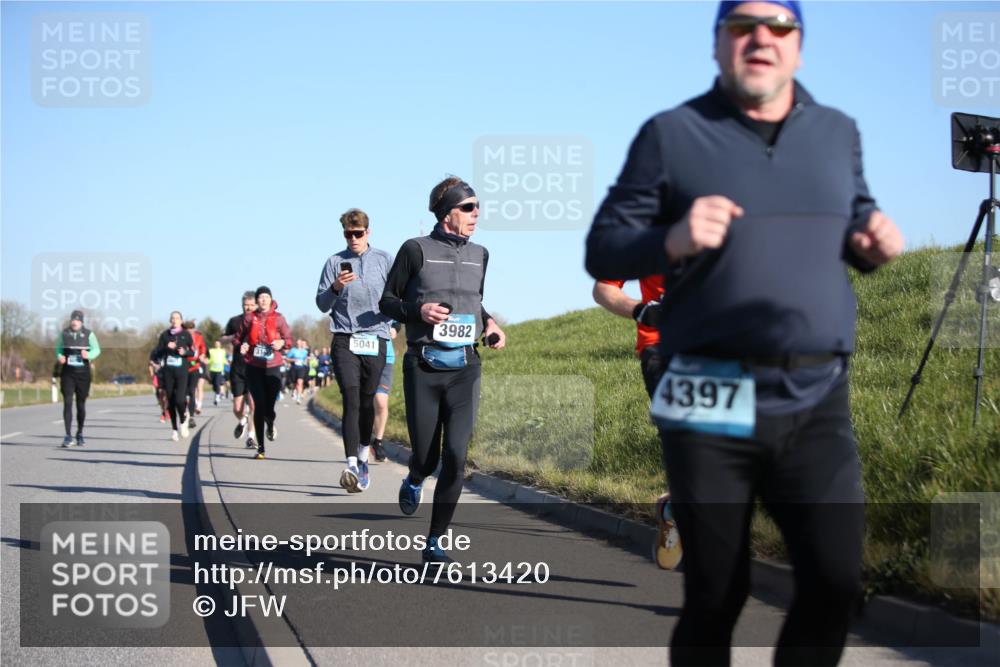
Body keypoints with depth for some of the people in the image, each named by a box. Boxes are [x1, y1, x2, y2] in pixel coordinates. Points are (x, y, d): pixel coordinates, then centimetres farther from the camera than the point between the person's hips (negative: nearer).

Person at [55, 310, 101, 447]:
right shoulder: (64, 334, 4)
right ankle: (68, 436, -12)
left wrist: (89, 355, -20)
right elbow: (58, 349, 14)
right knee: (67, 402, -11)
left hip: (83, 373, 0)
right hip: (67, 373, 0)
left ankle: (80, 434, 25)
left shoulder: (89, 334, 0)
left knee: (81, 404, 8)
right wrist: (59, 357, -8)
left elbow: (97, 350, 2)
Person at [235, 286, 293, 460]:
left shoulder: (278, 318, 5)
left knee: (269, 407, -5)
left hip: (272, 367, 0)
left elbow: (289, 339, 9)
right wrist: (241, 346, -4)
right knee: (259, 405, -6)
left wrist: (282, 343, -12)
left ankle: (270, 426, 35)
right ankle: (260, 447, 1)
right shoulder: (249, 318, 5)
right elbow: (238, 337, 16)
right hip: (253, 367, 0)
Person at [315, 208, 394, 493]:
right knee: (351, 400, -14)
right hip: (344, 340, -1)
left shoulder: (384, 260, 9)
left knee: (367, 402, 8)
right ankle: (352, 466, -23)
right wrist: (335, 288, -15)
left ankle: (363, 456, 28)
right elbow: (321, 304, 6)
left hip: (375, 340, 1)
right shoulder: (335, 262, 7)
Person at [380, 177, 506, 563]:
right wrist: (418, 310, -15)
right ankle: (414, 482, 43)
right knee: (426, 457, 3)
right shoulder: (416, 250, -1)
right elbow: (387, 302, 4)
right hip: (423, 368, -3)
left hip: (464, 369, 3)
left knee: (456, 455, -11)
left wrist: (489, 323, 8)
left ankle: (434, 543, -2)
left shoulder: (478, 255, 13)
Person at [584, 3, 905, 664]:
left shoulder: (838, 132, 14)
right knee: (716, 590, 5)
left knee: (836, 582, -9)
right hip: (711, 403, -2)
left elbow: (857, 217, 26)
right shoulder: (672, 133, 3)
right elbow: (602, 250, 2)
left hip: (818, 401, 3)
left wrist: (877, 241, 1)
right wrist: (673, 241, -19)